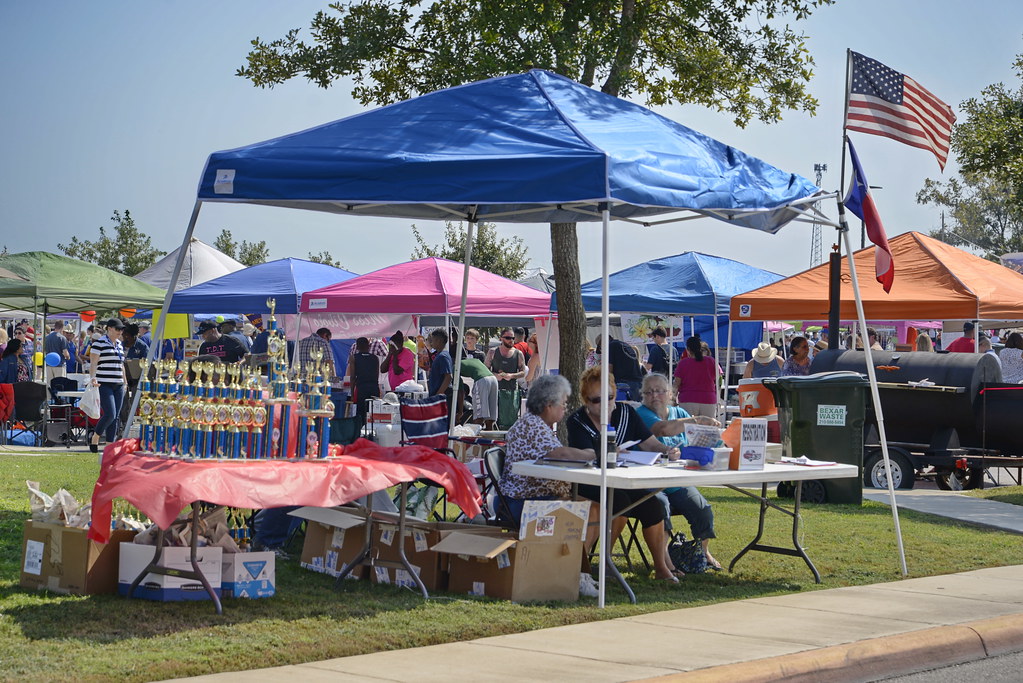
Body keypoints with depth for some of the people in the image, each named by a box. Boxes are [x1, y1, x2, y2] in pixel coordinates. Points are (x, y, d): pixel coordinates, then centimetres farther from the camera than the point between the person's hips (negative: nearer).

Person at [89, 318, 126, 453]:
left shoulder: (119, 344, 18)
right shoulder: (99, 343, -5)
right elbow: (93, 363, -10)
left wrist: (124, 382, 24)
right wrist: (92, 378, -24)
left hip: (118, 386, 7)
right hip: (104, 385, -7)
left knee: (115, 417, 4)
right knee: (110, 414, -16)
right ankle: (95, 438, 4)